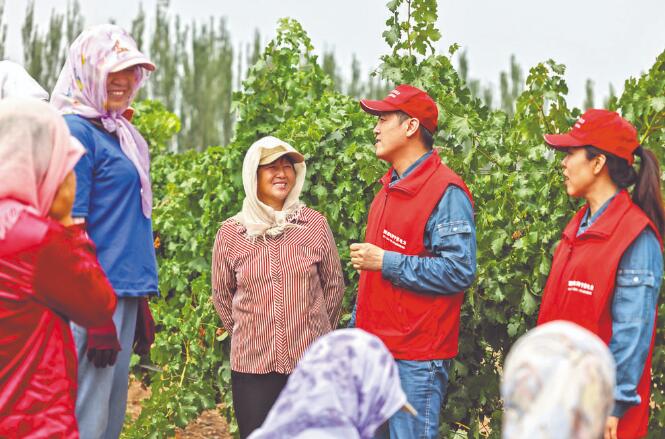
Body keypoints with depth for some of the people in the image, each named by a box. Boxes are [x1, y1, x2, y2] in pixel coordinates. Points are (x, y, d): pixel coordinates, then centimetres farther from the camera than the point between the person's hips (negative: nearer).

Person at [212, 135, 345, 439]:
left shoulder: (315, 225, -2)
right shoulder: (230, 233, -2)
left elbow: (334, 285, 8)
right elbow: (221, 296, 10)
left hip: (311, 362, 0)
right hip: (252, 365, 0)